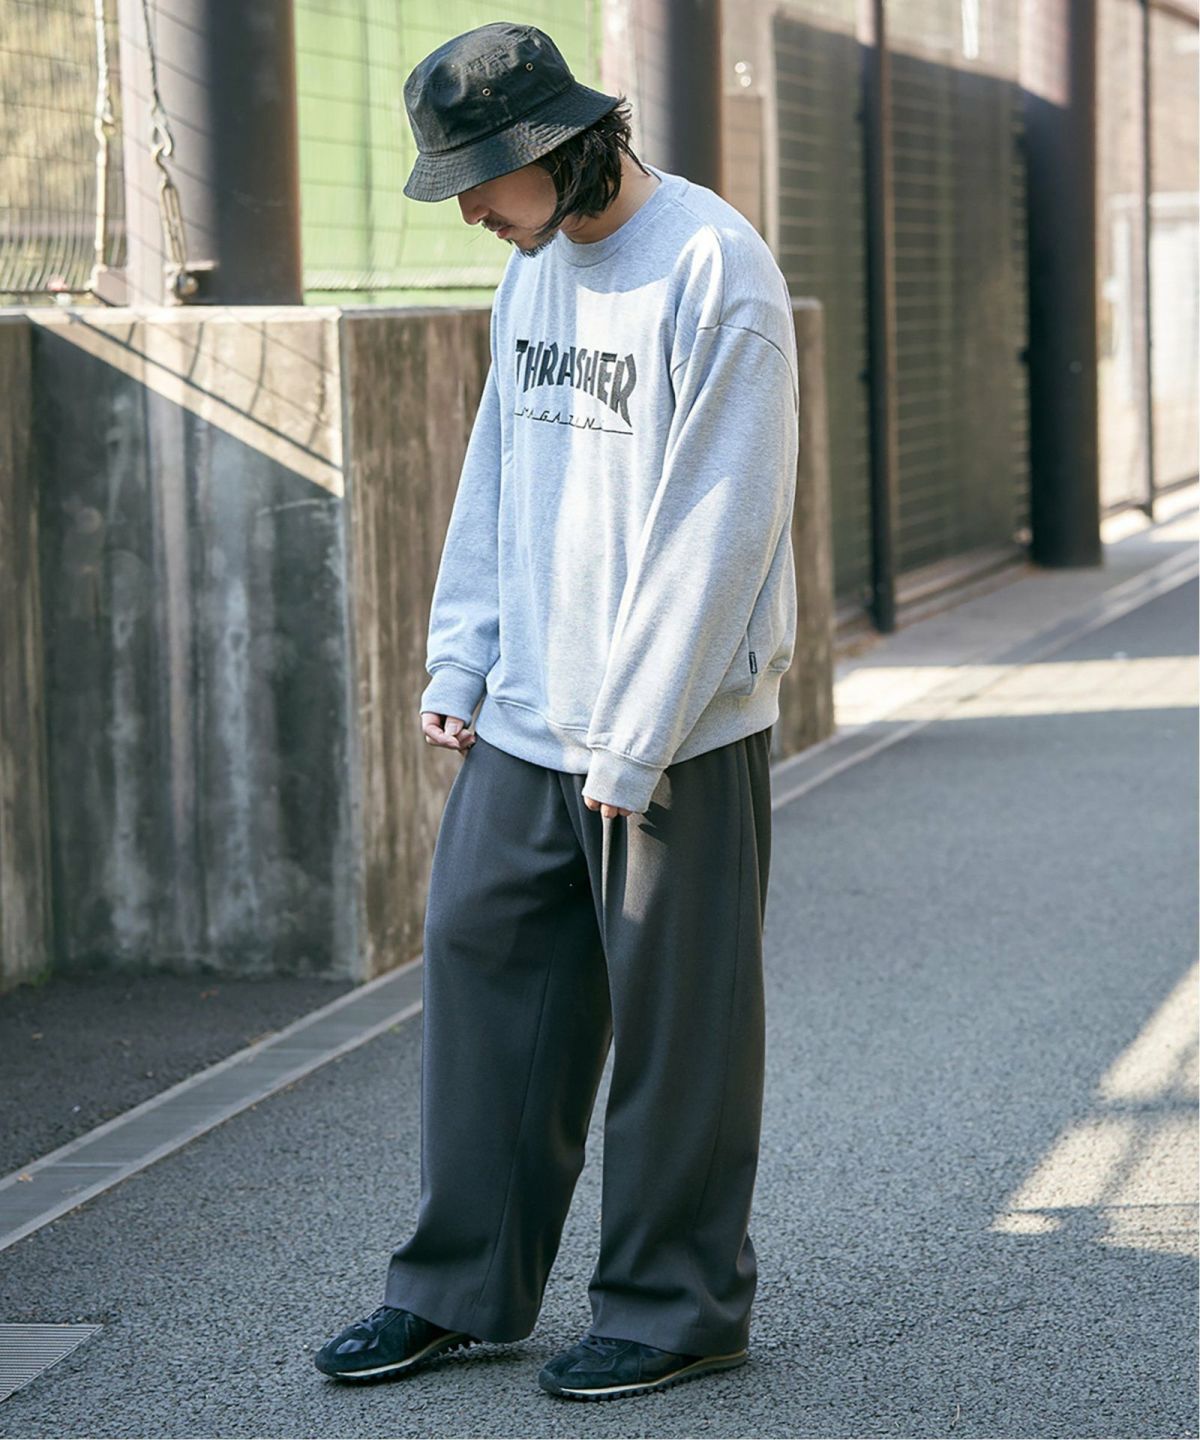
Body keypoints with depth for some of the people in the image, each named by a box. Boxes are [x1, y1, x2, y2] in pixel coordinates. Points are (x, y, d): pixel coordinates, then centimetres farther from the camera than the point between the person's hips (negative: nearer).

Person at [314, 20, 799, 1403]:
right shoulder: (533, 265, 11)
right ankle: (460, 1286, 20)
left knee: (675, 1015, 1)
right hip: (523, 721, 8)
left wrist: (632, 745, -17)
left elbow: (722, 528, -17)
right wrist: (457, 666, 10)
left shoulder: (714, 270, -15)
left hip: (678, 729, -8)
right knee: (479, 959, 8)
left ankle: (677, 1304, 15)